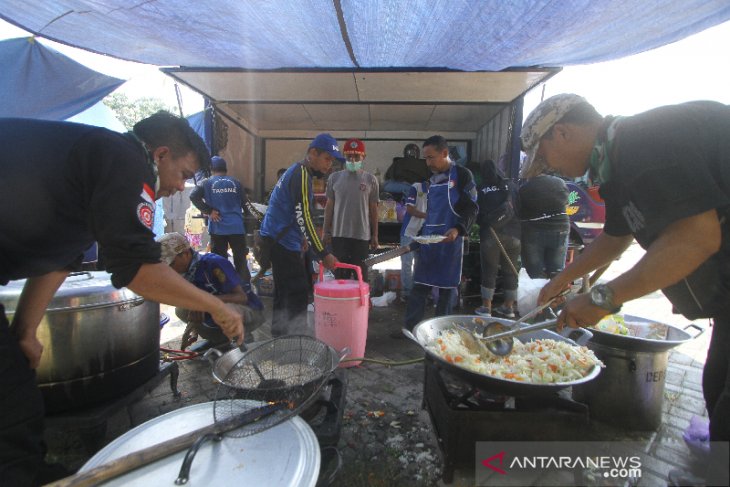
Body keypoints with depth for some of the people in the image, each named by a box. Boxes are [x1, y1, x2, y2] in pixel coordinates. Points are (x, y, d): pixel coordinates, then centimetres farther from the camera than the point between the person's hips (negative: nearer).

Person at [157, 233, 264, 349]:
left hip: (252, 311, -7)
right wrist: (193, 332, -9)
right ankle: (219, 341, 7)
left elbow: (241, 297, -28)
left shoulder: (215, 263, -24)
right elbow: (194, 309, 7)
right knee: (182, 310, -8)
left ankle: (244, 340, -7)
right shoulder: (185, 273, -2)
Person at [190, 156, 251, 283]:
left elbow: (193, 196, -10)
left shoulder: (207, 183, 3)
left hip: (218, 227, -1)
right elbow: (244, 203, 9)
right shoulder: (236, 182, 7)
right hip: (237, 227, 1)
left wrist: (209, 211, -6)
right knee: (241, 260, 7)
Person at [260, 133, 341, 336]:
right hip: (283, 242, -10)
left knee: (284, 289, 17)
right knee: (299, 291, -6)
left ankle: (280, 332, 28)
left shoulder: (296, 171, 15)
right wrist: (324, 253, -21)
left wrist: (301, 236, 22)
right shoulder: (302, 175, -17)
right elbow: (304, 217, -22)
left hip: (277, 238, 10)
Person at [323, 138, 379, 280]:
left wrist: (375, 235, 3)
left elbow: (373, 210, 5)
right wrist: (326, 231, 4)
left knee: (361, 275, 7)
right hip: (339, 235, 1)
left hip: (362, 236, -1)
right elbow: (329, 206, 8)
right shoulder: (334, 177, 4)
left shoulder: (370, 179, 2)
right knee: (340, 274, 8)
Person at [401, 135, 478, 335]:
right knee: (419, 285, 4)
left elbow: (472, 208, -6)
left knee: (446, 287, 3)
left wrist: (458, 229, -23)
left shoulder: (462, 174, -2)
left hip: (450, 240, -5)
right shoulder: (431, 178, 16)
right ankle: (410, 327, 9)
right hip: (427, 239, 6)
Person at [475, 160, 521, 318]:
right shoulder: (510, 185, 8)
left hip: (492, 234, -3)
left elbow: (479, 213, 4)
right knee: (510, 270, 10)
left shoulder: (482, 189, 2)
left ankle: (486, 307, 5)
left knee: (489, 270, 4)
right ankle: (509, 306, 19)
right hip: (513, 233, 3)